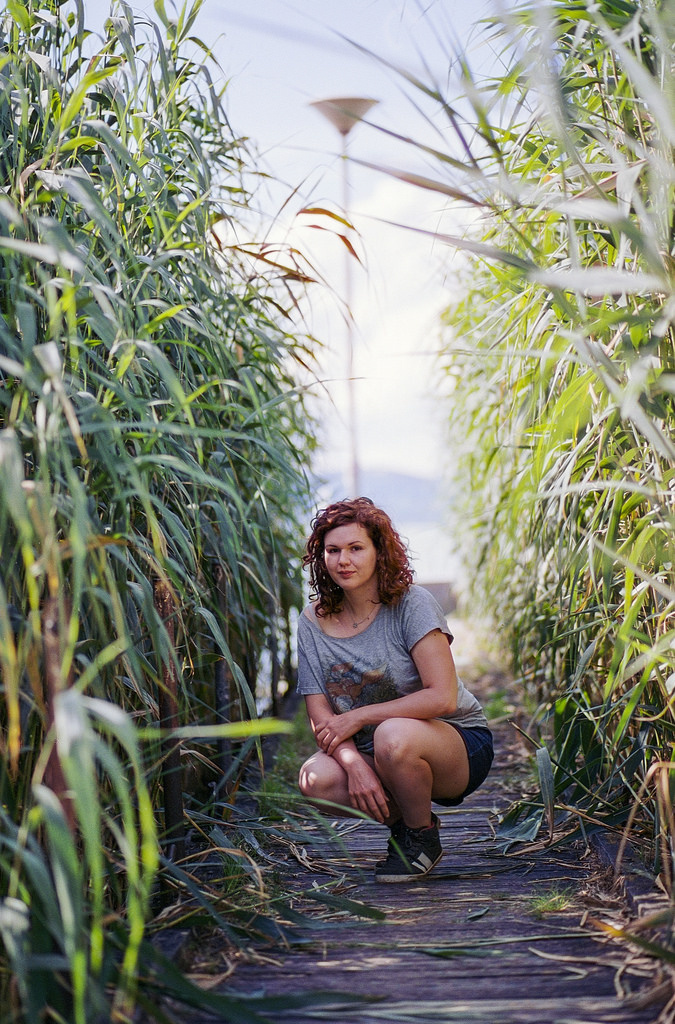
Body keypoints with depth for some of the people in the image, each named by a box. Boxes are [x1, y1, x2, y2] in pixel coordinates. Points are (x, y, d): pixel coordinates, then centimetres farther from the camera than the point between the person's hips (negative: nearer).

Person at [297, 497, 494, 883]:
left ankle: (422, 835, -6)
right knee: (315, 779, -26)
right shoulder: (314, 621, -1)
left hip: (460, 743, -4)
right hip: (371, 752, 5)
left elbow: (441, 697, -23)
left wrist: (357, 717, -20)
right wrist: (355, 765, -24)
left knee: (393, 735, -37)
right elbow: (321, 715, -5)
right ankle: (403, 818, 4)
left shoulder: (413, 604, -15)